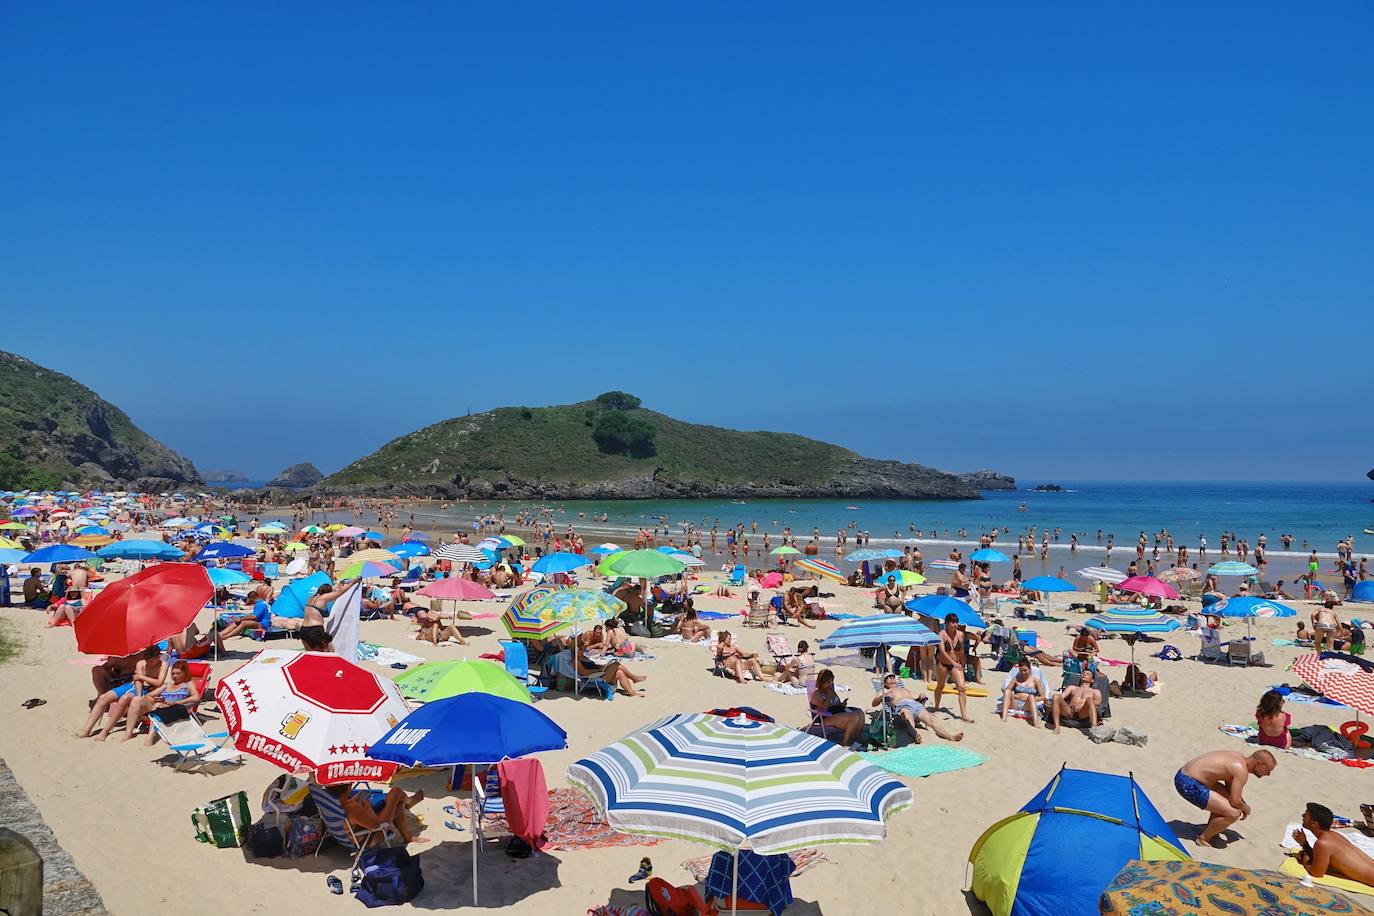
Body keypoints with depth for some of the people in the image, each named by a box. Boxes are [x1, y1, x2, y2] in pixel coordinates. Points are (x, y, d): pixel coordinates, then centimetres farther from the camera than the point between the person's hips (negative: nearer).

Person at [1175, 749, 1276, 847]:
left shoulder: (1239, 757, 13)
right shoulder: (1242, 770, -16)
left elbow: (1230, 786, 27)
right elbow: (1235, 801, -16)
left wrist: (1244, 805, 23)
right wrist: (1246, 808, 5)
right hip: (1188, 784, -11)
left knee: (1227, 796, 28)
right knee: (1233, 814, -14)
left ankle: (1209, 831, 33)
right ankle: (1203, 839, 4)